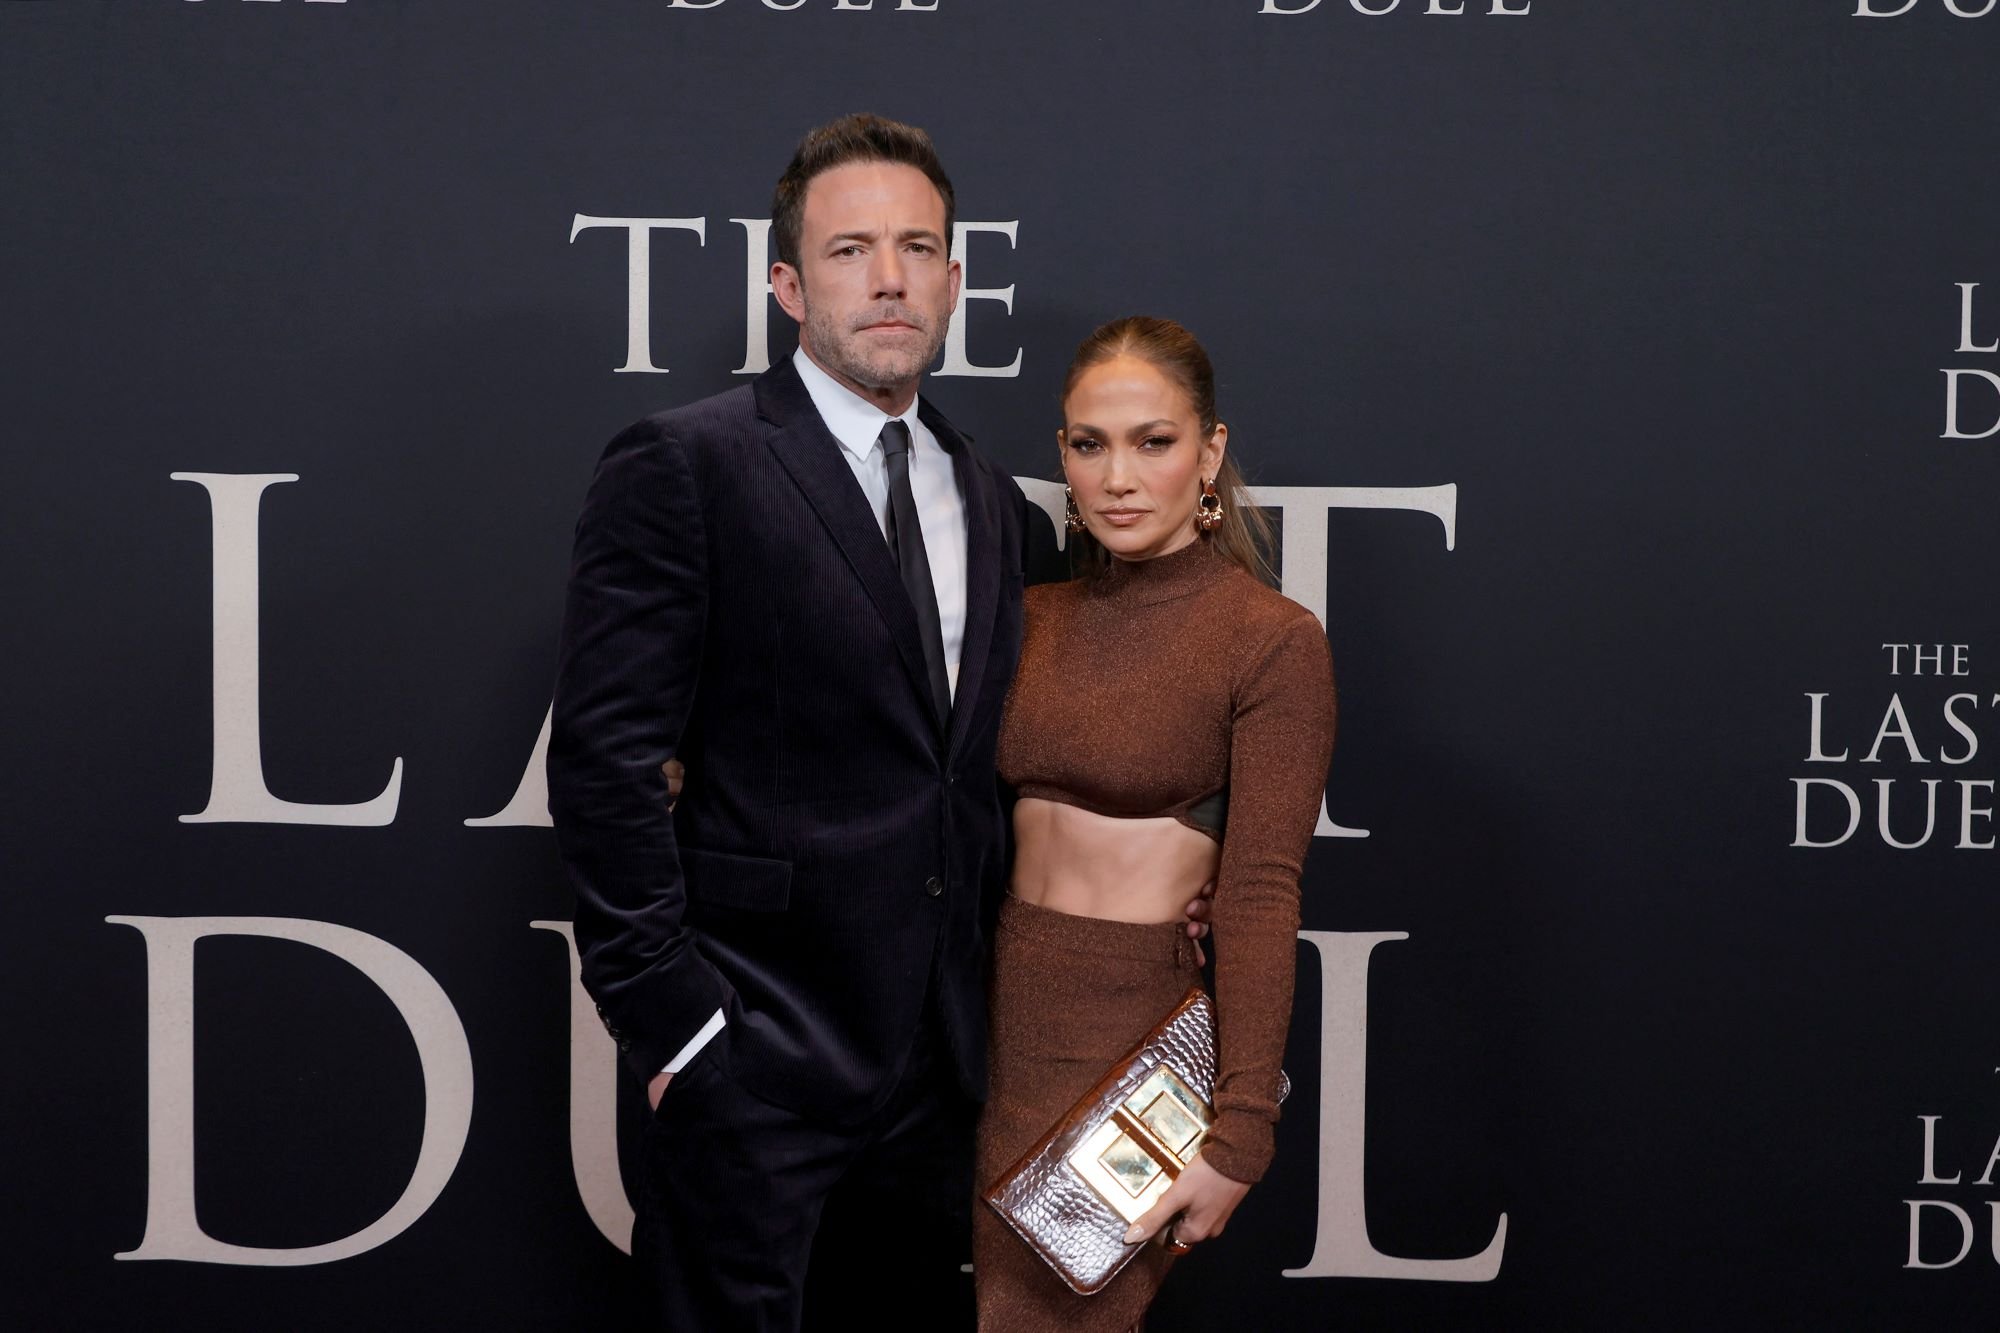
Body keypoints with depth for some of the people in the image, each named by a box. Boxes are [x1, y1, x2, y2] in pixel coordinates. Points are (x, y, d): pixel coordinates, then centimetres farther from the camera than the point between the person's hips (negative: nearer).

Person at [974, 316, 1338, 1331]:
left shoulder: (1271, 641, -8)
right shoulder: (1036, 618, 10)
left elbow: (1261, 893, -13)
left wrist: (1240, 1132, -18)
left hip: (1142, 1033, -6)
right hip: (1009, 1018, 6)